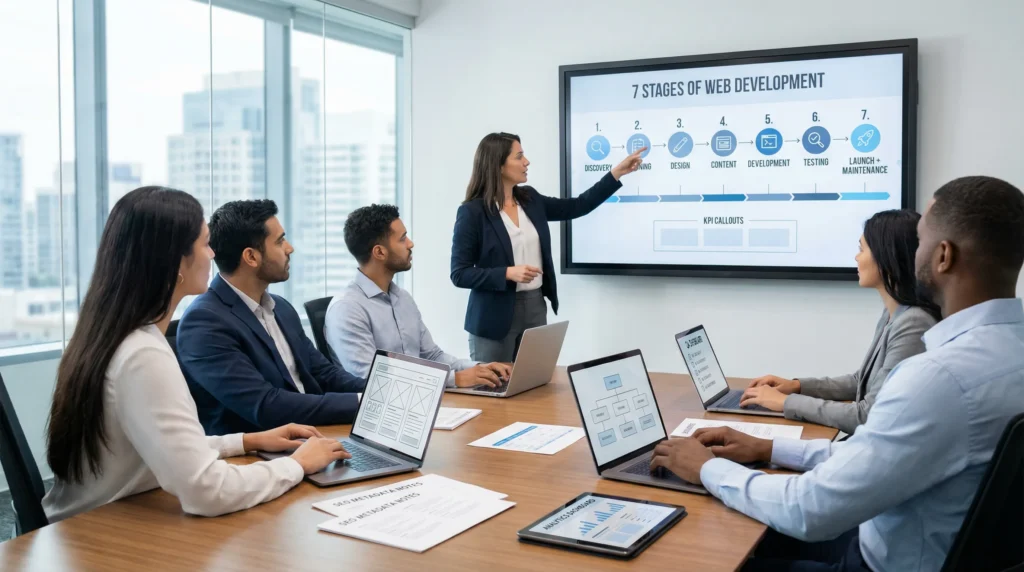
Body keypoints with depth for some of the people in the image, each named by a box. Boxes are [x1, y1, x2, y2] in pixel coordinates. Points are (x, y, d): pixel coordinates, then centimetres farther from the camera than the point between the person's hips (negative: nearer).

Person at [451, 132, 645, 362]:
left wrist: (618, 172, 10)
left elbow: (578, 207, 14)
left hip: (535, 307, 6)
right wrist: (508, 273, -23)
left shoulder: (530, 200, 7)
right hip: (496, 315, -6)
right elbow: (459, 274, -12)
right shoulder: (472, 212, -12)